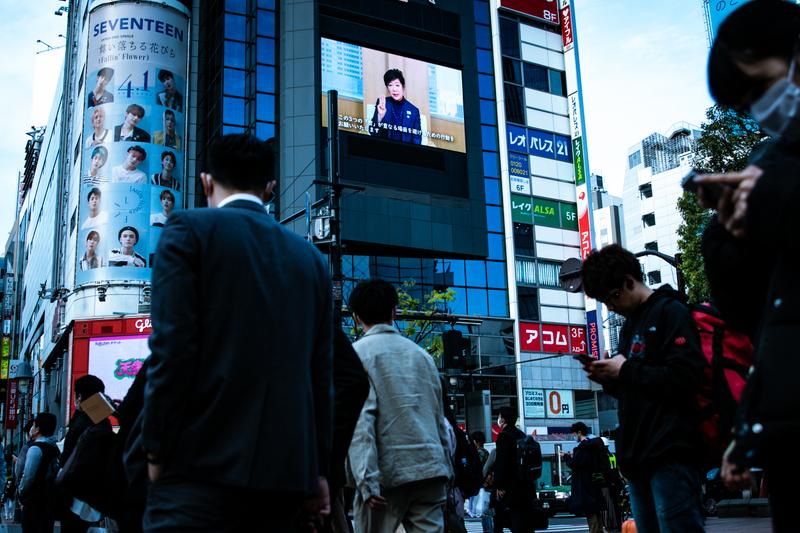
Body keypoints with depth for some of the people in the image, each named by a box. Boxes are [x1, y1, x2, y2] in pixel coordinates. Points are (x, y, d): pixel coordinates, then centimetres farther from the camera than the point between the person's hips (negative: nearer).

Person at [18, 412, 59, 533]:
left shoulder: (35, 448, -13)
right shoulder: (55, 448, 10)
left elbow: (28, 476, -16)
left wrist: (21, 494, 0)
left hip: (34, 502, -7)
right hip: (51, 499, 7)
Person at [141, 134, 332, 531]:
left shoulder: (189, 228, 1)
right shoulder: (311, 258, 14)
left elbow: (172, 348, -9)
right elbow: (321, 373, 12)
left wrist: (156, 451, -2)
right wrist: (317, 470, 16)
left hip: (205, 465, -5)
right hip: (289, 468, 5)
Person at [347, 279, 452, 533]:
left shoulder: (357, 353, -1)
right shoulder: (421, 354, 14)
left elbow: (360, 419, -12)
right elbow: (439, 419, 16)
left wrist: (367, 480, -16)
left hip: (387, 473, -4)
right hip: (431, 469, 4)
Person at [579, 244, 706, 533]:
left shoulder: (671, 311, -5)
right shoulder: (629, 326, 22)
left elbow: (686, 377, -18)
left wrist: (626, 370, -11)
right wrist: (609, 380, 7)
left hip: (670, 453, -9)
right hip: (639, 455, 9)